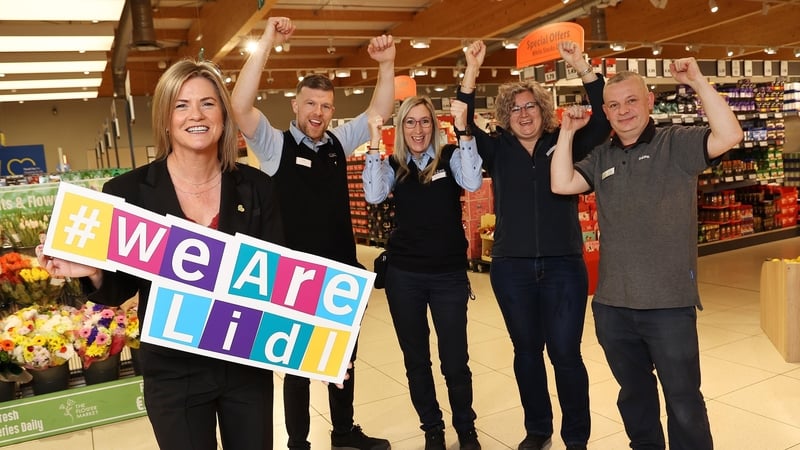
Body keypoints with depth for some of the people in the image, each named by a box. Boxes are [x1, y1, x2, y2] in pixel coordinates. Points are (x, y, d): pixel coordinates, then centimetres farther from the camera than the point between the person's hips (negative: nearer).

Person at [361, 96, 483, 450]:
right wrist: (374, 143, -17)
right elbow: (373, 195, -14)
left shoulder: (450, 157, -1)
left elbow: (473, 183, -20)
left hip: (449, 274, -2)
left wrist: (463, 129, -25)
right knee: (415, 358, 13)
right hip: (403, 275, 2)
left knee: (455, 361, 3)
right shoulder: (393, 165, 3)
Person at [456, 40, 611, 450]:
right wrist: (471, 71, -14)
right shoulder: (498, 150, 6)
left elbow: (603, 120, -7)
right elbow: (463, 125, -6)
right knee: (526, 351, 13)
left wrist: (581, 67, -14)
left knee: (565, 353, 0)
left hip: (563, 265, -1)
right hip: (511, 268, 2)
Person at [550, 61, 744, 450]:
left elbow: (729, 135, -19)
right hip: (611, 305, 5)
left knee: (683, 401, 7)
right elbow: (561, 184, -4)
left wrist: (697, 81, -20)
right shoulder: (600, 158, 10)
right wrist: (567, 131, -3)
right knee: (633, 394, 22)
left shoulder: (676, 144, -3)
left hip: (670, 304, -4)